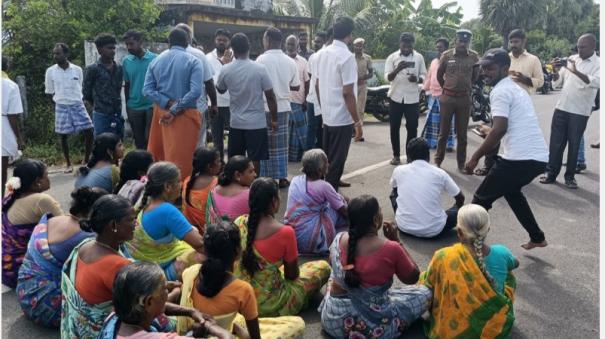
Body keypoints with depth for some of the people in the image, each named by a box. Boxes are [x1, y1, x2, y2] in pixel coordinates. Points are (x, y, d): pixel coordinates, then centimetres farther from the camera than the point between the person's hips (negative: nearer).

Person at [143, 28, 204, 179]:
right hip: (185, 115, -5)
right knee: (182, 159, 0)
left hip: (161, 113, 5)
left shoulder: (156, 60, 6)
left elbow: (147, 90, -2)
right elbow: (195, 92, -18)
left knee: (158, 154, 17)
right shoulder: (193, 61, -6)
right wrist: (175, 110, -14)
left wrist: (168, 104, -9)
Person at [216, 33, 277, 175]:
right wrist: (274, 119, 3)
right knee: (254, 160, 4)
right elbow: (270, 97, -8)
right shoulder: (259, 69, -11)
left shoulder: (226, 70, -4)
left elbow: (220, 90, 16)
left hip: (236, 123, 3)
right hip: (257, 123, -2)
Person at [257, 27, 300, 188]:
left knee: (266, 144, 4)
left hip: (266, 108, -4)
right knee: (281, 145, 11)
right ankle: (282, 178, 15)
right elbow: (296, 86, 9)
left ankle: (266, 178, 8)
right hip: (283, 107, 4)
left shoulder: (262, 59, -10)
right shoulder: (290, 61, 3)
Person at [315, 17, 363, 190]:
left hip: (327, 115, 8)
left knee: (329, 156, 21)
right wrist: (357, 121, -16)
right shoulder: (347, 57, -18)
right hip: (342, 118, -8)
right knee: (337, 159, 3)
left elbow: (317, 85, 12)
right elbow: (347, 93, -21)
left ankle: (331, 182, 37)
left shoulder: (323, 53, 6)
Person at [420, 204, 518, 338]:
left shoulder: (444, 257, -28)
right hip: (495, 328, 2)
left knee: (423, 276, 21)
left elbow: (426, 285, -8)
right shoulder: (501, 253, -20)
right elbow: (515, 263, 7)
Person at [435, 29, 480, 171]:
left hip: (464, 99, 1)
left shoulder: (474, 57, -1)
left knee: (462, 134, 6)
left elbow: (475, 76, 13)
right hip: (447, 97, 0)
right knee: (443, 132, 6)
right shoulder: (446, 55, -2)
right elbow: (439, 75, 10)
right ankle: (437, 161, 17)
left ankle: (461, 163, 16)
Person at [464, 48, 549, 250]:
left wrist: (475, 157, -14)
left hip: (520, 158, -10)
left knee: (481, 199, 2)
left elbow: (500, 129, -20)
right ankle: (537, 237, 38)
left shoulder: (500, 91, -9)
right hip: (539, 157, 10)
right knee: (510, 190, 33)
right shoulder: (516, 89, 21)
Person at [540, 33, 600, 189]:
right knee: (556, 142, 6)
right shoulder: (571, 59, 9)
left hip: (580, 111, -3)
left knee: (574, 144, 4)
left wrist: (576, 71, -33)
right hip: (561, 107, 4)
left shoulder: (598, 63, -3)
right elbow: (558, 82, 10)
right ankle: (551, 172, 15)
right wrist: (556, 71, -10)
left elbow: (596, 82, -23)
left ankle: (570, 175, 15)